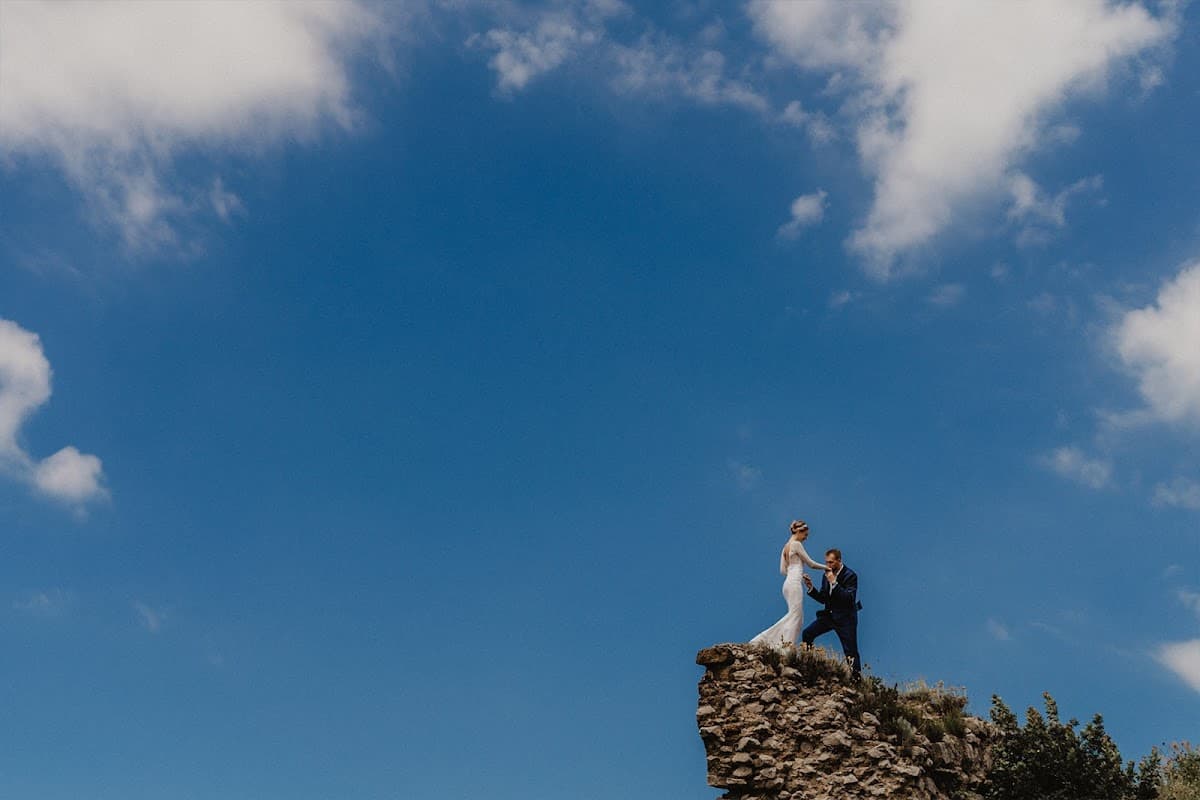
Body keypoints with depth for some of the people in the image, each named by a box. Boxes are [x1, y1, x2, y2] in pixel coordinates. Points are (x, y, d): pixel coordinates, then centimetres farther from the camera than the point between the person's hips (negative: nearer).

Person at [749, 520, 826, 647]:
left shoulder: (786, 546, 19)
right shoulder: (796, 544, -7)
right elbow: (811, 563, -4)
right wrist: (826, 567, 8)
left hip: (788, 583, 9)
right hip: (794, 583, -9)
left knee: (796, 616, 10)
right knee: (795, 615, -8)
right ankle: (787, 644, -11)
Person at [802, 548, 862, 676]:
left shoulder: (850, 575, -14)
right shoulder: (827, 575, 5)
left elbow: (849, 599, -26)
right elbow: (823, 599, 9)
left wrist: (834, 582, -29)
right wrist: (811, 588, -6)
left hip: (845, 618, -7)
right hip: (829, 615, 7)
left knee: (851, 651, -6)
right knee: (807, 634, 0)